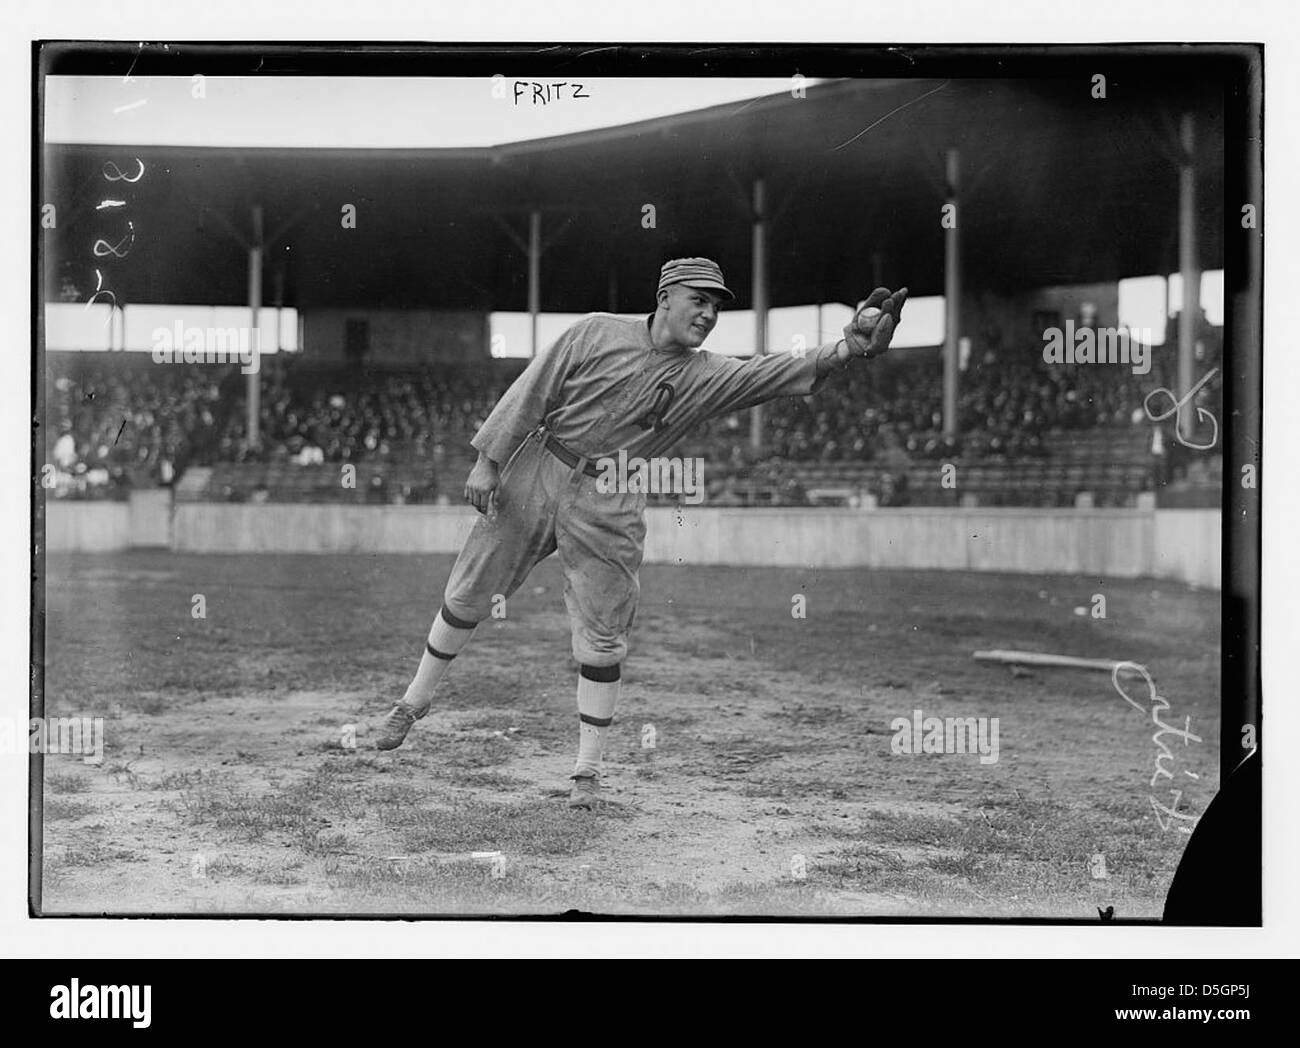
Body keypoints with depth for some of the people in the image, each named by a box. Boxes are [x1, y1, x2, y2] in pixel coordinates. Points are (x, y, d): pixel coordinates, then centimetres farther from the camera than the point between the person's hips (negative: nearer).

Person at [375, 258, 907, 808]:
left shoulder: (706, 377, -1)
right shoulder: (597, 332, -5)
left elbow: (777, 374, -14)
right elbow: (533, 393, -3)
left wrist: (846, 348, -29)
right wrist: (488, 461, -7)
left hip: (611, 508, 1)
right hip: (535, 475, 0)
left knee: (602, 641, -1)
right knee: (467, 595, 7)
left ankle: (587, 771, 10)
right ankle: (415, 701, 28)